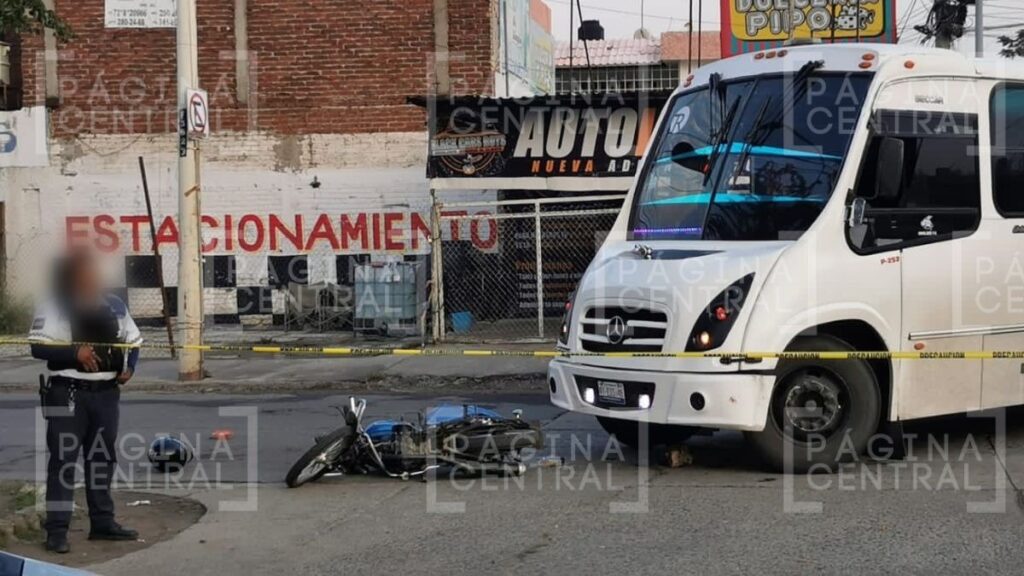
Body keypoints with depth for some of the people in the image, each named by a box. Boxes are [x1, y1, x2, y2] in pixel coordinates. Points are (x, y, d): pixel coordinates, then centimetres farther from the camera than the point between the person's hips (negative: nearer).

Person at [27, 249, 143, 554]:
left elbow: (134, 341, 19)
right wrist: (75, 352, -23)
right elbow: (38, 346, -13)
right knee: (63, 460, -5)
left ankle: (102, 522, 24)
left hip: (107, 392, 5)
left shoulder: (115, 305, 10)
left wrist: (129, 368, 2)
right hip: (68, 393, -5)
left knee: (102, 458, 13)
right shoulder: (53, 308, -6)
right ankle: (57, 530, -3)